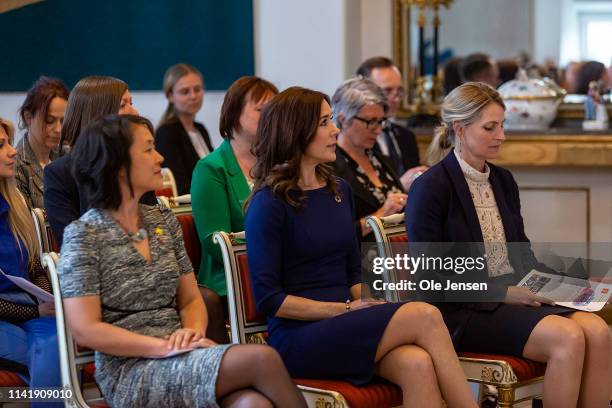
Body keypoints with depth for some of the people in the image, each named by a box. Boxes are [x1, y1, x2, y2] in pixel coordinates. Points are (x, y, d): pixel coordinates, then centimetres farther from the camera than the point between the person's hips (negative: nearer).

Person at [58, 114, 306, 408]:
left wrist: (193, 331, -5)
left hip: (180, 358, 5)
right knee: (262, 358, -26)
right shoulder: (83, 235, -4)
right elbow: (85, 329, -11)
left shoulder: (163, 220, 15)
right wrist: (165, 347, -16)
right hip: (129, 374, -5)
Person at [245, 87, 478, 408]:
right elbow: (268, 297, -9)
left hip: (344, 331, 6)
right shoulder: (270, 203, -6)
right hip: (297, 338, -6)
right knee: (425, 316, -24)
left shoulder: (339, 190, 15)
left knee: (418, 365, -28)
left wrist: (364, 306, -3)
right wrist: (345, 309, -11)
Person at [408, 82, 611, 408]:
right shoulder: (430, 188, -7)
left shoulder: (504, 180, 16)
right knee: (568, 338, -29)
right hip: (463, 310, -7)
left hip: (516, 295, 7)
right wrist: (502, 293, -14)